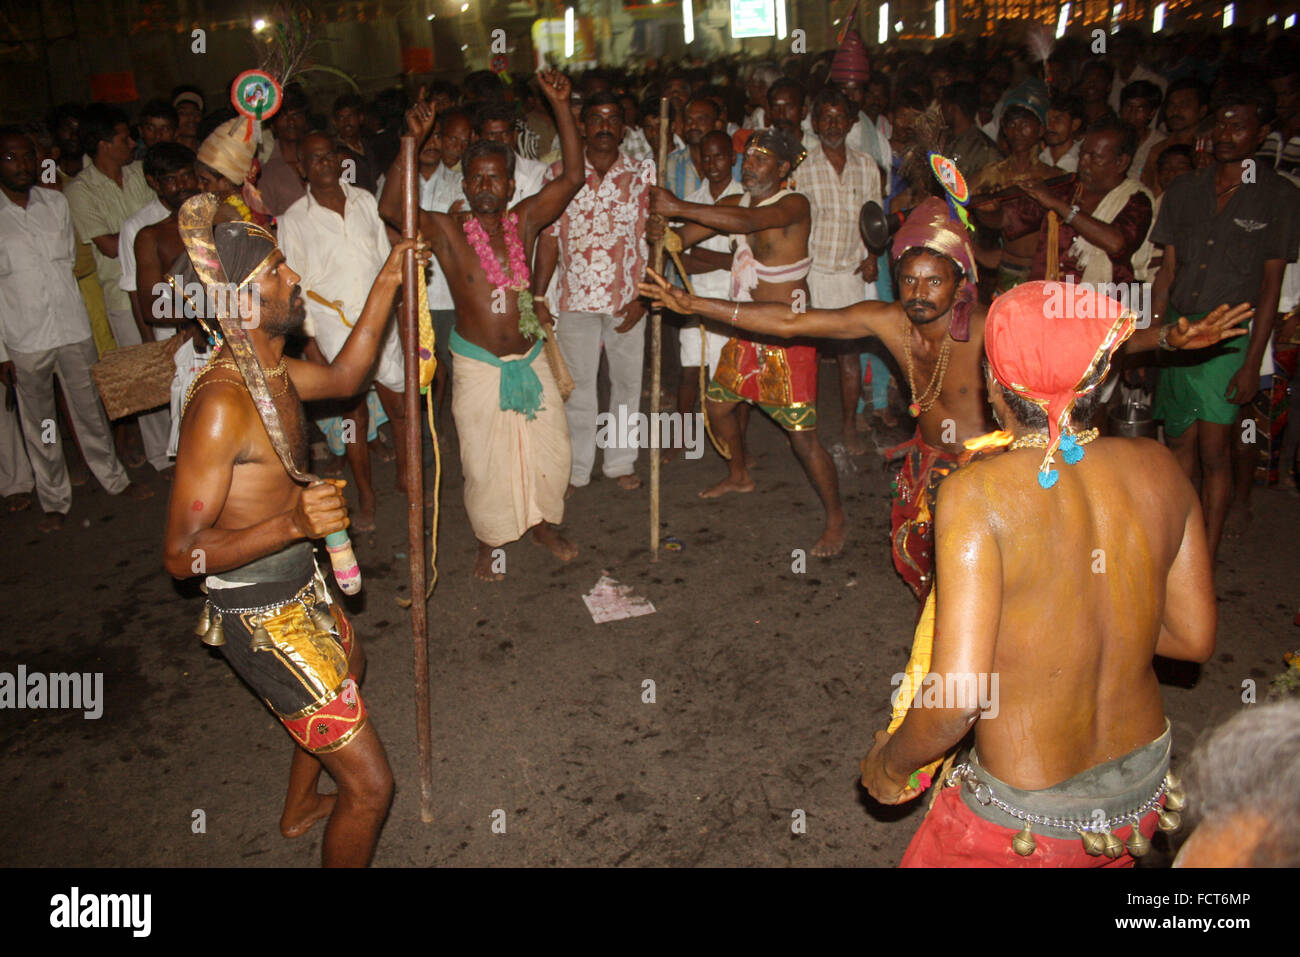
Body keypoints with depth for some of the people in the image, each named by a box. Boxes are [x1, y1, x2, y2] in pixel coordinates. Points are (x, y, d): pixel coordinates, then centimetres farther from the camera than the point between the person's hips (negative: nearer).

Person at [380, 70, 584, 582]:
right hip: (478, 366, -3)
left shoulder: (524, 221, 0)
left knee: (549, 448, 13)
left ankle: (544, 524, 38)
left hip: (530, 360, 3)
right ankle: (488, 543, 29)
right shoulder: (447, 231, -8)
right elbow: (391, 206, -24)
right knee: (485, 461, 7)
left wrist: (560, 106, -11)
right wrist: (412, 141, -32)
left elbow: (572, 176, -4)